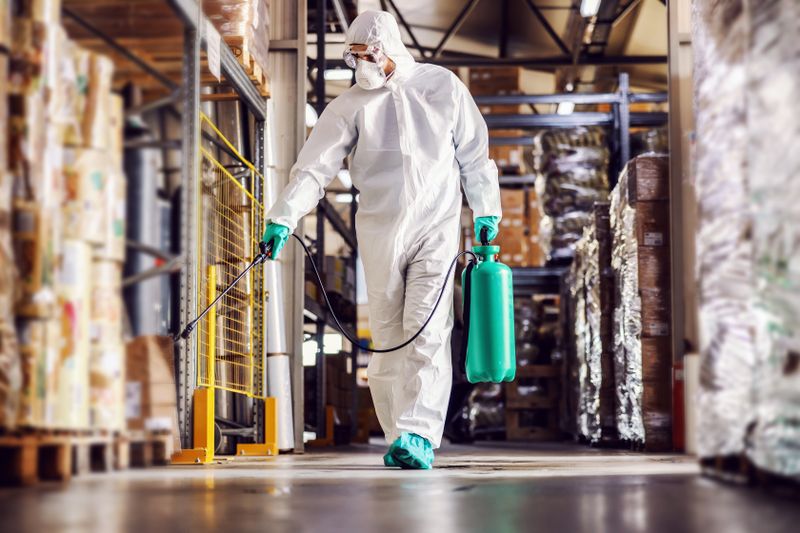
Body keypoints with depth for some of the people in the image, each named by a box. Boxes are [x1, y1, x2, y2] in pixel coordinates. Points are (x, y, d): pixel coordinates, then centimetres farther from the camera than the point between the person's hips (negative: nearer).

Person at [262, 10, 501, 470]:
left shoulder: (443, 87, 3)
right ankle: (397, 438, 11)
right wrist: (284, 218, -16)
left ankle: (418, 436, -18)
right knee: (387, 338, 3)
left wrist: (486, 211, 12)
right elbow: (316, 166, -4)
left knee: (427, 333, -13)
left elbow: (474, 154, 11)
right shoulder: (352, 103, 3)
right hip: (379, 233, 2)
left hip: (436, 228, -2)